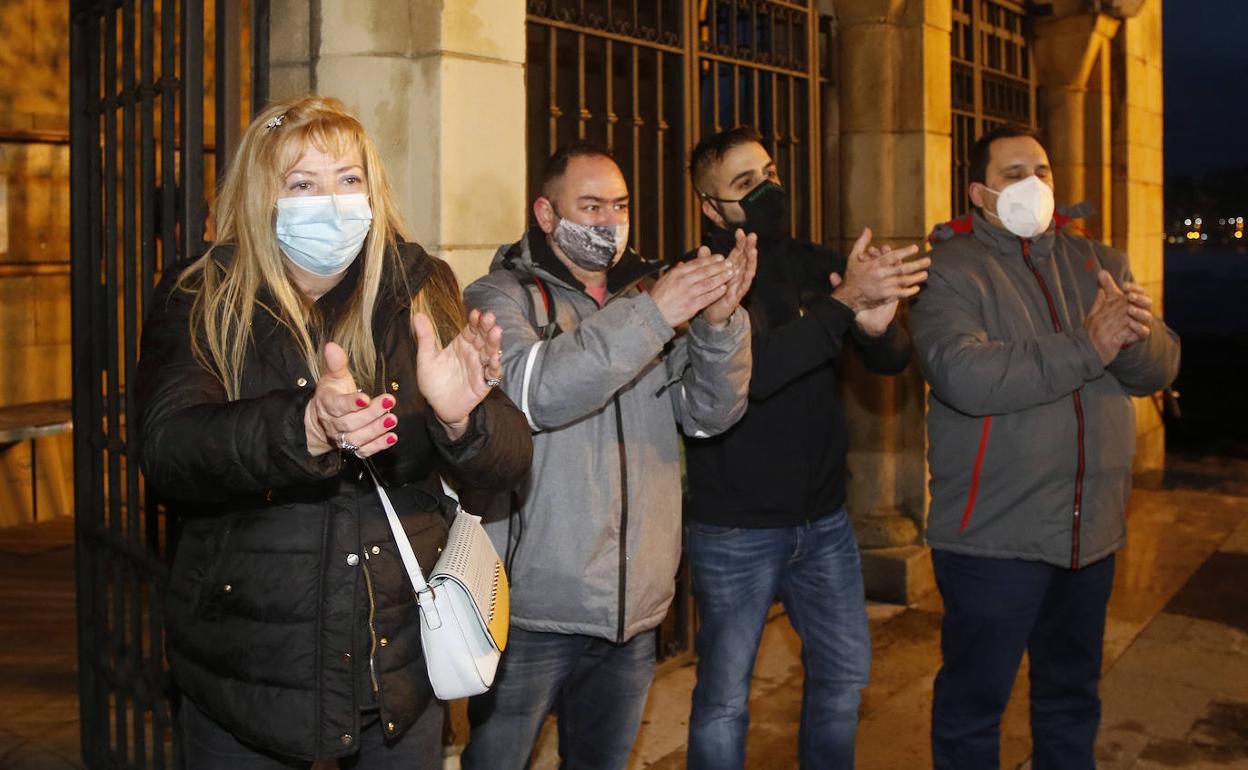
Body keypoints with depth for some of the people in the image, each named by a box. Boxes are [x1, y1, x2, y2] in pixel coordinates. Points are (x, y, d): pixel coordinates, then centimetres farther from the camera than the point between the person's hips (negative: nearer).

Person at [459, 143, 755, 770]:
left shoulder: (645, 298, 11)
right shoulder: (502, 297, -4)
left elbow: (711, 413, 3)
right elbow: (530, 392, -24)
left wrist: (718, 324, -15)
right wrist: (651, 316, -27)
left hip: (631, 613, 5)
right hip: (531, 612, -4)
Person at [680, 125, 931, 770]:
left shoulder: (814, 265, 4)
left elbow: (893, 359, -2)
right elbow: (744, 373, -29)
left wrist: (877, 326, -26)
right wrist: (843, 303, -32)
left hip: (823, 520, 6)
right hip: (734, 530, -5)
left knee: (845, 673, 18)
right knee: (724, 698, 6)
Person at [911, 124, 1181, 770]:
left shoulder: (1098, 263, 8)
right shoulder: (950, 269, -9)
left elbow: (1161, 367, 0)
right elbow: (963, 374, -27)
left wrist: (1137, 335, -23)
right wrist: (1087, 348, -23)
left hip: (1091, 530, 6)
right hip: (994, 532, -5)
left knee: (1073, 693, 22)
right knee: (974, 702, 8)